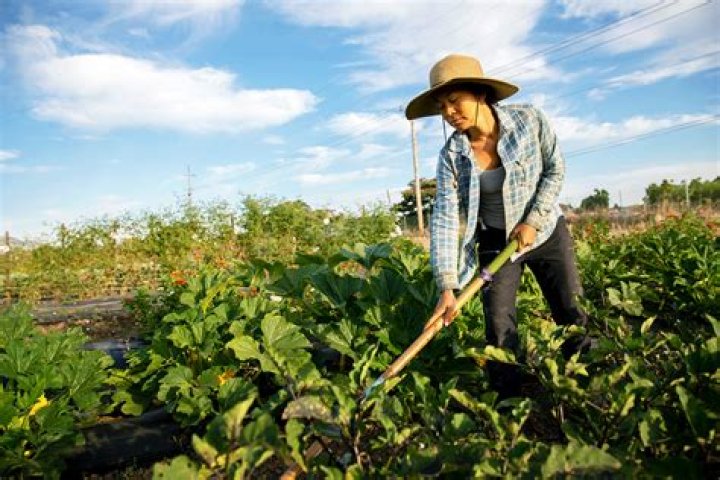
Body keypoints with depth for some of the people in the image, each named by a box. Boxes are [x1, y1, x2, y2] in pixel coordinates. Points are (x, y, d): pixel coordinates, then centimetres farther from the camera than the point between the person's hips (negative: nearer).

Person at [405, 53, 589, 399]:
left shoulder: (529, 120, -16)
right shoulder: (451, 154, -16)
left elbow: (555, 171, -5)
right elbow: (444, 218, -22)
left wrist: (533, 221, -16)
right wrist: (447, 286, -31)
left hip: (547, 232, 0)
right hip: (495, 242, 0)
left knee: (572, 314, 5)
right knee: (498, 326, -2)